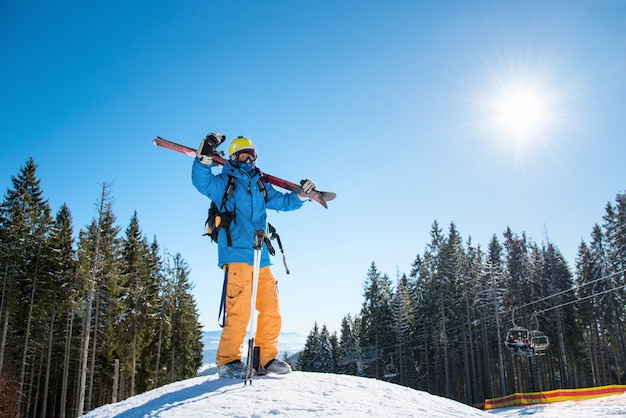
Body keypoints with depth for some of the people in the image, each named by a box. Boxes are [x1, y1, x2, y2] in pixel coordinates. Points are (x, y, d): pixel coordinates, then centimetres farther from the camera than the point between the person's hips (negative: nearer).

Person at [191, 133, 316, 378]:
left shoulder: (261, 186, 24)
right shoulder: (224, 182, 8)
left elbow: (283, 202, 35)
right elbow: (201, 182, -11)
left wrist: (301, 194, 20)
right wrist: (205, 157, -25)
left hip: (261, 258, 6)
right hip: (236, 255, -6)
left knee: (271, 311, 3)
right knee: (239, 312, -12)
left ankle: (266, 359, 14)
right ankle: (227, 361, 0)